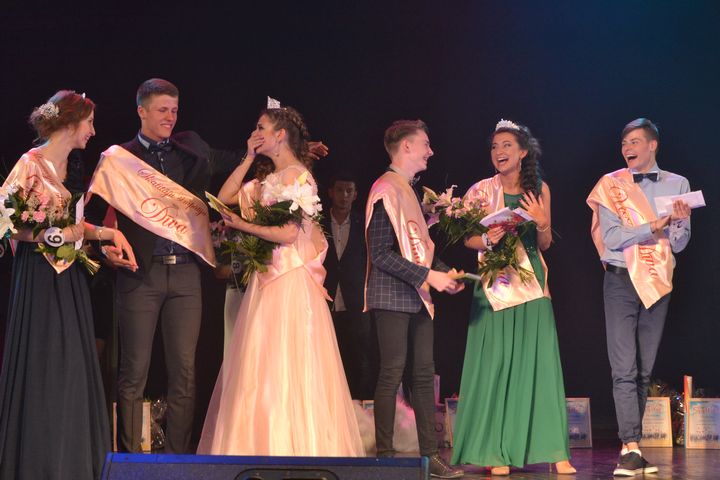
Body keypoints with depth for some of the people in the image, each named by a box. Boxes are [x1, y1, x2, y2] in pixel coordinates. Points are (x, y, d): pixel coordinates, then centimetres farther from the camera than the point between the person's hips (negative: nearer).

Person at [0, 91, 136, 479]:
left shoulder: (67, 166, 13)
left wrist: (107, 232, 2)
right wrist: (46, 233, -20)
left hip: (70, 276, 8)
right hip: (40, 276, -8)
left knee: (72, 370, 9)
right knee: (41, 372, -2)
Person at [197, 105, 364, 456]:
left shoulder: (297, 175, -10)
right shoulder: (267, 180, 16)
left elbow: (288, 233, -17)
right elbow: (225, 197, 14)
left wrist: (243, 226, -8)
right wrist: (249, 159, 10)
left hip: (290, 281, -8)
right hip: (268, 279, 8)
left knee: (284, 371, -7)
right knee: (261, 371, 7)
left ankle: (293, 447, -3)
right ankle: (265, 444, 10)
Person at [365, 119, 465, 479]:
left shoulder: (409, 191, 17)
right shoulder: (386, 190, -12)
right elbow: (381, 254, -18)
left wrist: (444, 273, 8)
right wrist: (427, 276, -18)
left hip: (417, 297, 9)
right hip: (393, 296, -9)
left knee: (424, 373, 7)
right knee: (392, 374, -5)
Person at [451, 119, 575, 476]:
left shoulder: (539, 190, 9)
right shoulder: (481, 191, 3)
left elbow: (545, 244, 12)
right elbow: (468, 238, 2)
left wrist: (542, 222, -8)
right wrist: (488, 239, -18)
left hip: (531, 284, 2)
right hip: (495, 283, -2)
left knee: (538, 362, -2)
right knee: (495, 363, -5)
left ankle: (553, 450, 0)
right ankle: (497, 452, -1)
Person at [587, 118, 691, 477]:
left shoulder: (677, 185, 5)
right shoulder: (611, 185, 0)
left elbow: (679, 243, 2)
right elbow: (612, 238, -9)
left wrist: (679, 223, -18)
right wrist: (653, 226, -17)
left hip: (658, 283, 3)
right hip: (621, 282, -3)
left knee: (644, 370, 7)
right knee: (625, 369, -10)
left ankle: (630, 445, 13)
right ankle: (631, 449, -13)